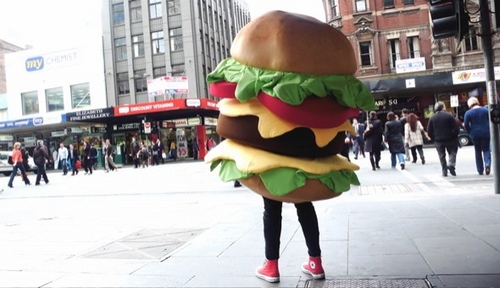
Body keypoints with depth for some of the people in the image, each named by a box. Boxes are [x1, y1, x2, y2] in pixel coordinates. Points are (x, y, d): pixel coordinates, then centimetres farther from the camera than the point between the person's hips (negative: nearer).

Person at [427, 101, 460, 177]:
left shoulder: (432, 118, -1)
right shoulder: (449, 116, -8)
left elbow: (429, 131, -2)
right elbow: (456, 129, -9)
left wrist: (434, 138, 8)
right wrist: (454, 136, 4)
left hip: (438, 141, 2)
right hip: (449, 139, -2)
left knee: (442, 156, 11)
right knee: (452, 152, 13)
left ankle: (444, 171, 10)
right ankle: (451, 164, -9)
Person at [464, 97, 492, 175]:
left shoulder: (468, 113, -5)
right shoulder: (485, 110, 0)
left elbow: (466, 125, -7)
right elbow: (490, 121, 2)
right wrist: (488, 130, 13)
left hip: (475, 134, 0)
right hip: (485, 133, 0)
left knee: (478, 151, 11)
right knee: (486, 150, 9)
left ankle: (480, 170, 14)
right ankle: (487, 165, -17)